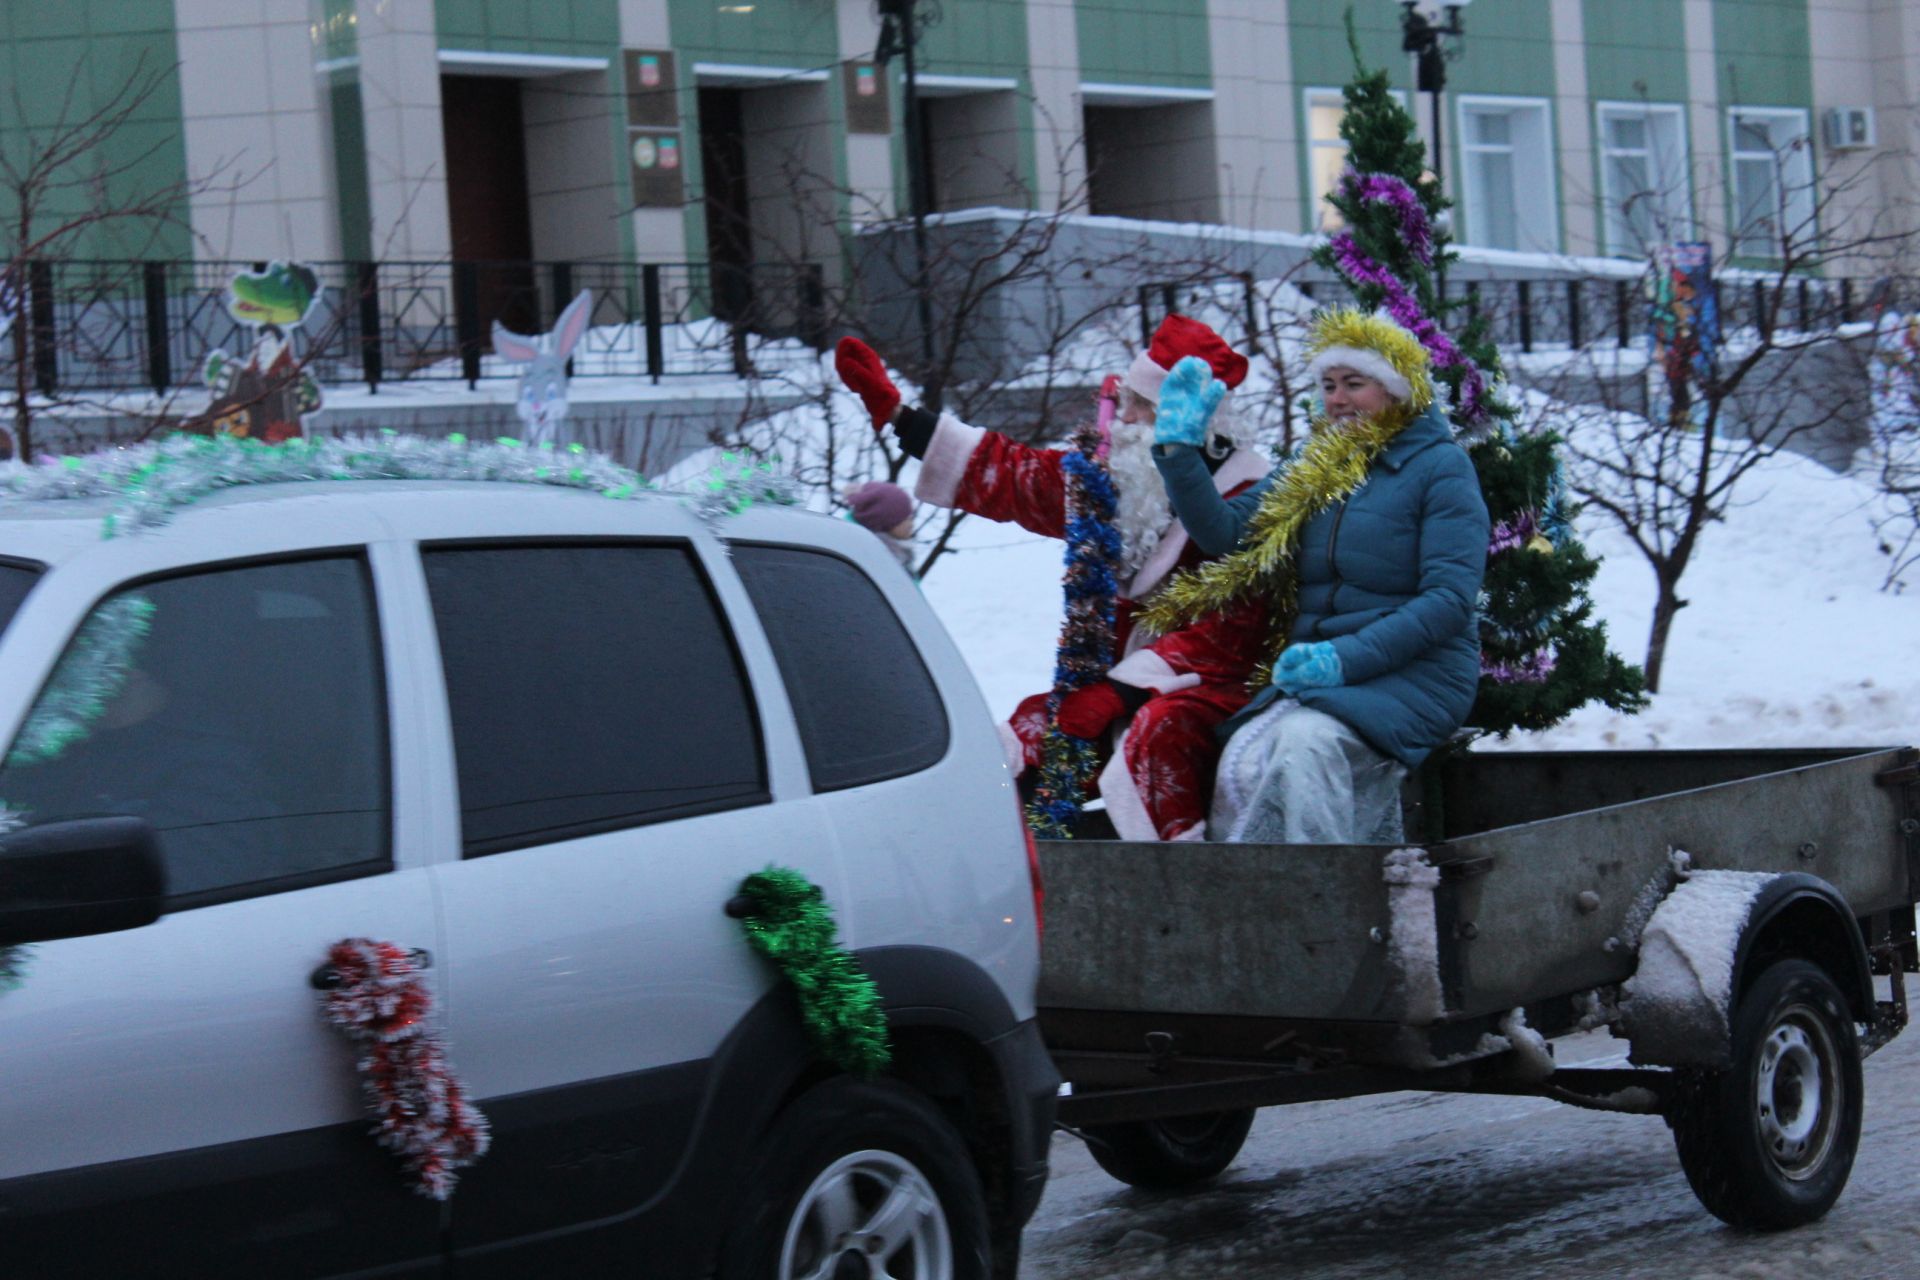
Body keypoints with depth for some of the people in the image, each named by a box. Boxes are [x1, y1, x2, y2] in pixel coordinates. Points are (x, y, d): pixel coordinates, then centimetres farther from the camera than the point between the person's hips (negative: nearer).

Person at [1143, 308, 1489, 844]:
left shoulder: (1439, 466, -1)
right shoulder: (1312, 468, 19)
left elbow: (1451, 598, -11)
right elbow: (1225, 532, 11)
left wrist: (1346, 658, -20)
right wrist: (1178, 448, -1)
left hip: (1414, 673, -5)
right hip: (1315, 671, 5)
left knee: (1308, 743, -34)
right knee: (1245, 759, -25)